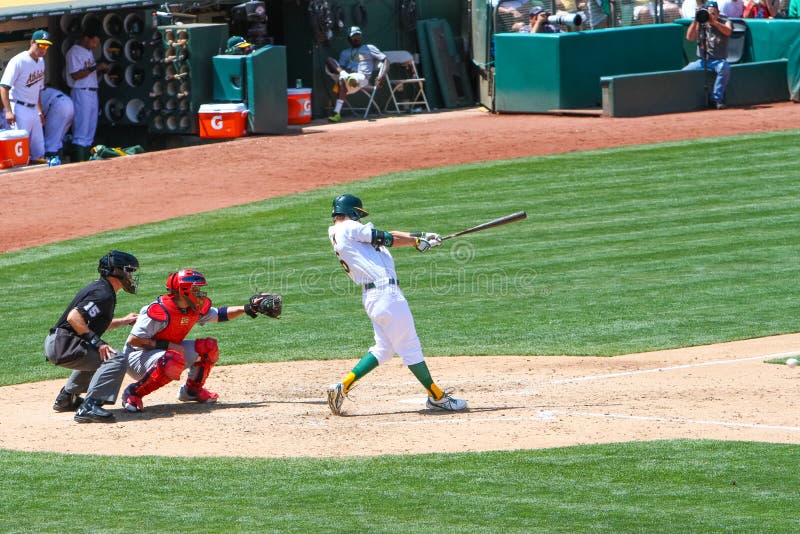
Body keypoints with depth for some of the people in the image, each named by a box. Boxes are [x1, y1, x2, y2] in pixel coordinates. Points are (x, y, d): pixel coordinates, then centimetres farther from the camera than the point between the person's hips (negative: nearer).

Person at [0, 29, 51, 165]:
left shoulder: (40, 62, 12)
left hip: (33, 110, 8)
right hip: (19, 109, -8)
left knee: (39, 151, 8)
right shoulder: (18, 61, -14)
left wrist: (40, 111, 21)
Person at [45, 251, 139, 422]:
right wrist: (97, 342, -29)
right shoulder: (104, 294, -15)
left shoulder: (98, 287, 17)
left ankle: (66, 398, 38)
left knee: (95, 355, 36)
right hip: (63, 345, -11)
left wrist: (123, 321, 32)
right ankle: (89, 407, -25)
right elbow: (74, 317, -27)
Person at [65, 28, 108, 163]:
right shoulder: (74, 52, -12)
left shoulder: (89, 52, 16)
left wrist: (101, 69, 4)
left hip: (92, 93, 10)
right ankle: (78, 165, -11)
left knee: (90, 131, 11)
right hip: (81, 93, -10)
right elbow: (75, 75, -19)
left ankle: (86, 161, 15)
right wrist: (95, 67, -20)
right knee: (81, 132, -10)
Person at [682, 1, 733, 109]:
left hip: (718, 60, -3)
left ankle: (717, 98, -28)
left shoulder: (725, 22, 2)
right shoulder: (700, 24, 8)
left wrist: (714, 22, -33)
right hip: (702, 61, 3)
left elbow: (728, 32, -21)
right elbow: (689, 37, -6)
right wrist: (696, 20, -16)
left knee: (724, 68, -36)